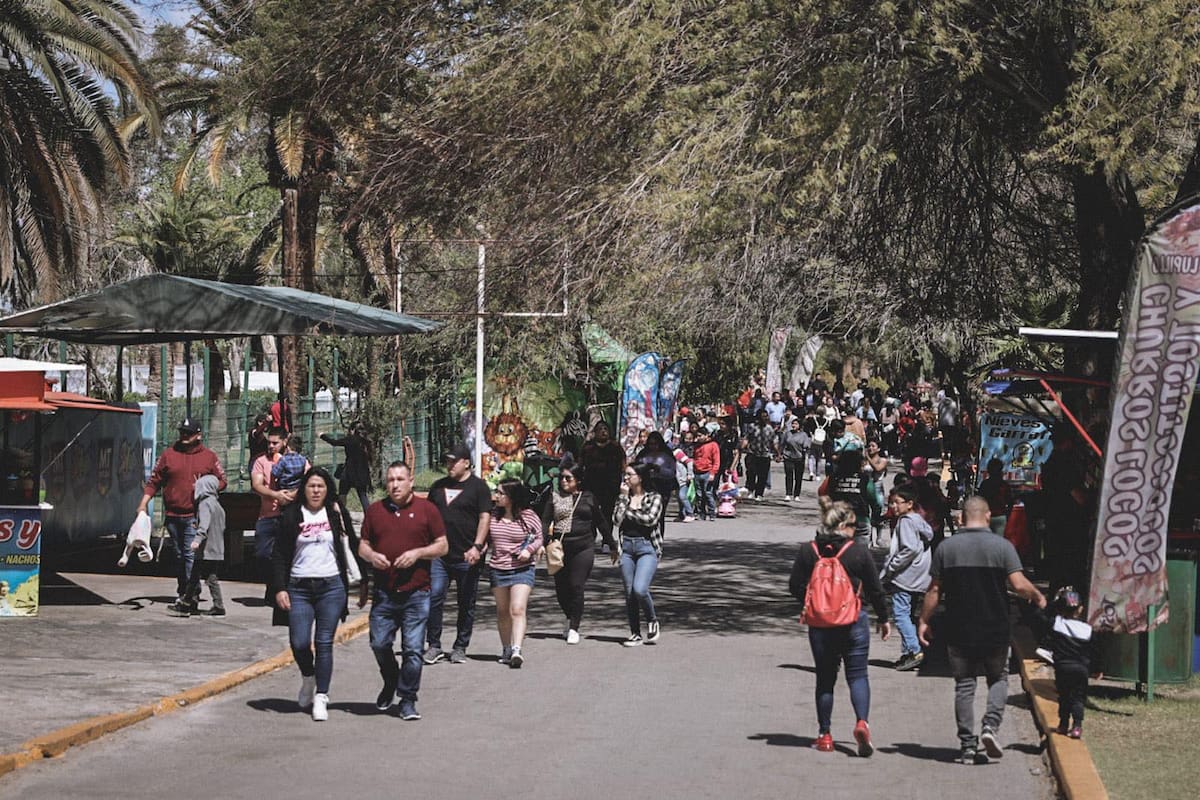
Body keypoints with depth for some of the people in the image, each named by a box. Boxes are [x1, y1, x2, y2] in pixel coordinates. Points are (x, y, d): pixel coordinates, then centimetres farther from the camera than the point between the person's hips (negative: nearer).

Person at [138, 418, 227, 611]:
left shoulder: (209, 457, 5)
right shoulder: (168, 455, 9)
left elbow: (222, 481, 11)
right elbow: (154, 481, 10)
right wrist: (144, 503, 1)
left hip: (194, 516, -4)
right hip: (172, 515, 4)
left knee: (191, 554, -13)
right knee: (179, 555, 12)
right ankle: (183, 594, 20)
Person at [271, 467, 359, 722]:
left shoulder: (336, 513, 6)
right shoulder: (292, 515, 3)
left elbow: (352, 545, 13)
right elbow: (279, 555, 3)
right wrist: (279, 589, -5)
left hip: (331, 586, 0)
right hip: (299, 587, 0)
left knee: (324, 643, -2)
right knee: (299, 643, -5)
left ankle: (321, 697, 3)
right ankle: (308, 678, 25)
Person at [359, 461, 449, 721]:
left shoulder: (426, 509, 3)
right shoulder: (375, 510, 10)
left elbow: (442, 546, 4)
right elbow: (363, 545, 15)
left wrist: (418, 553, -12)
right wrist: (371, 556, -7)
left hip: (416, 594, -2)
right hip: (384, 593, 2)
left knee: (412, 648, -2)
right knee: (379, 644, 3)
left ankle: (407, 699, 8)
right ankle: (390, 683, 31)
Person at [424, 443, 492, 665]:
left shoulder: (478, 486, -1)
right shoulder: (438, 486, 14)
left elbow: (485, 517, -7)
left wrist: (476, 547, -18)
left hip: (466, 557, -4)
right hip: (439, 554, 4)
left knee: (466, 604, 5)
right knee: (434, 598, -6)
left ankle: (460, 648, 14)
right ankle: (434, 646, 0)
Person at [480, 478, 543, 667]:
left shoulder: (528, 517, -5)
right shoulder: (493, 516, 4)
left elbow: (538, 538, 5)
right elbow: (485, 538, 15)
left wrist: (530, 550, -13)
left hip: (521, 569, -4)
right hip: (497, 569, 4)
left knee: (518, 610, -15)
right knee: (502, 611, 12)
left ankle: (517, 650, -23)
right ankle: (506, 649, 24)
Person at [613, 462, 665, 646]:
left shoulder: (654, 498, 0)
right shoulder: (624, 497, 10)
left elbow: (650, 519, -17)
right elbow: (616, 521, -4)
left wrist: (629, 511, -4)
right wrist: (624, 498, -4)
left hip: (647, 547, -4)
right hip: (627, 547, 4)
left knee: (639, 589, -20)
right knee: (629, 593, 4)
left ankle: (652, 621, 6)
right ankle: (635, 634, 15)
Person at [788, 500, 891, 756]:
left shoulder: (809, 552, -3)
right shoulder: (858, 551, -7)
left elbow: (795, 586, 1)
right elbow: (874, 588, 0)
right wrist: (883, 618, 13)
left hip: (819, 624, 2)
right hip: (854, 624, -2)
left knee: (825, 677, 11)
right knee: (857, 675, 7)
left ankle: (825, 735, 12)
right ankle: (862, 722, -16)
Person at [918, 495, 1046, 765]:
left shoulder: (946, 548, -1)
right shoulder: (1002, 546, -6)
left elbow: (934, 590, 1)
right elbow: (1019, 585, -11)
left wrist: (923, 621, 10)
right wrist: (1038, 597, 9)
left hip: (958, 630, 1)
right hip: (995, 629, -1)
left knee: (964, 685, 8)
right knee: (998, 678, 16)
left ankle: (968, 745, 5)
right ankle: (991, 725, -5)